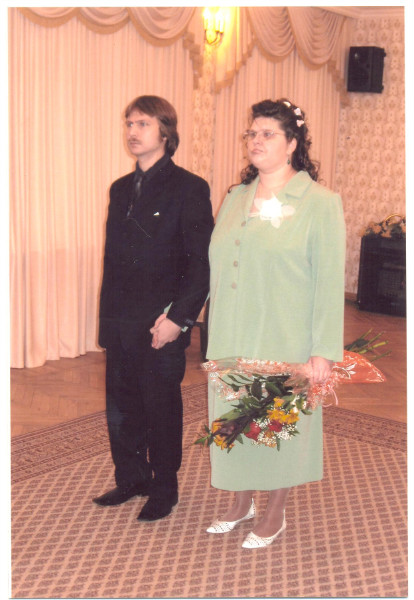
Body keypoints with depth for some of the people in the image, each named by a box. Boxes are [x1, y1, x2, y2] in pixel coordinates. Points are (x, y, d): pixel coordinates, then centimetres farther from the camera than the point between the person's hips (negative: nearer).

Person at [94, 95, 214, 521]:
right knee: (121, 408, 14)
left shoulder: (188, 189, -8)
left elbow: (202, 263, -11)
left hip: (161, 326, -6)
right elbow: (111, 259, 16)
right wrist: (107, 318, 11)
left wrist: (178, 317, -16)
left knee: (161, 410, 7)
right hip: (120, 326, 6)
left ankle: (164, 490, 24)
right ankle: (131, 479, 33)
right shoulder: (120, 189, 13)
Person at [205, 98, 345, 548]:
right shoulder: (235, 199, 8)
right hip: (232, 339, 5)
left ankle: (275, 514, 27)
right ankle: (241, 503, 34)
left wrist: (323, 351, -15)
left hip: (284, 339, -5)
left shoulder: (319, 203, -9)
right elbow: (214, 266, 12)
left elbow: (329, 282, -11)